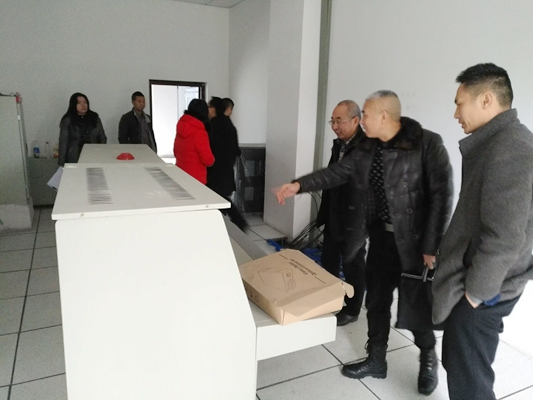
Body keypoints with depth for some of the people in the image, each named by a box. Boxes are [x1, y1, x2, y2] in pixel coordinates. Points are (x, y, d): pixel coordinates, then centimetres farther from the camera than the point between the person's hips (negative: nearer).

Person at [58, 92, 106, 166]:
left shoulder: (95, 118, 7)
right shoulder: (67, 121, -1)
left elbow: (102, 138, 10)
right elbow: (63, 143, -2)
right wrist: (62, 163, -6)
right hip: (74, 160, -2)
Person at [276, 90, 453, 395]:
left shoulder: (427, 143, -15)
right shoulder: (368, 148, 3)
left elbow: (442, 196, -17)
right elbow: (337, 173, 7)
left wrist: (432, 245, -18)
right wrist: (299, 185, -4)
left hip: (415, 240, -5)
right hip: (381, 236, 6)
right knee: (376, 300, 14)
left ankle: (429, 358, 39)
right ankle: (376, 360, 35)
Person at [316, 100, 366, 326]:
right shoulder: (338, 145, 7)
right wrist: (325, 212, 16)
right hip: (333, 217, 8)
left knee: (352, 267, 9)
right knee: (328, 263, 18)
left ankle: (351, 310, 27)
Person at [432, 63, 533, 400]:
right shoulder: (501, 142, 11)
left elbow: (504, 237, -27)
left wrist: (475, 292, -16)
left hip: (483, 291, -10)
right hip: (476, 281, 10)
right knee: (460, 363, 23)